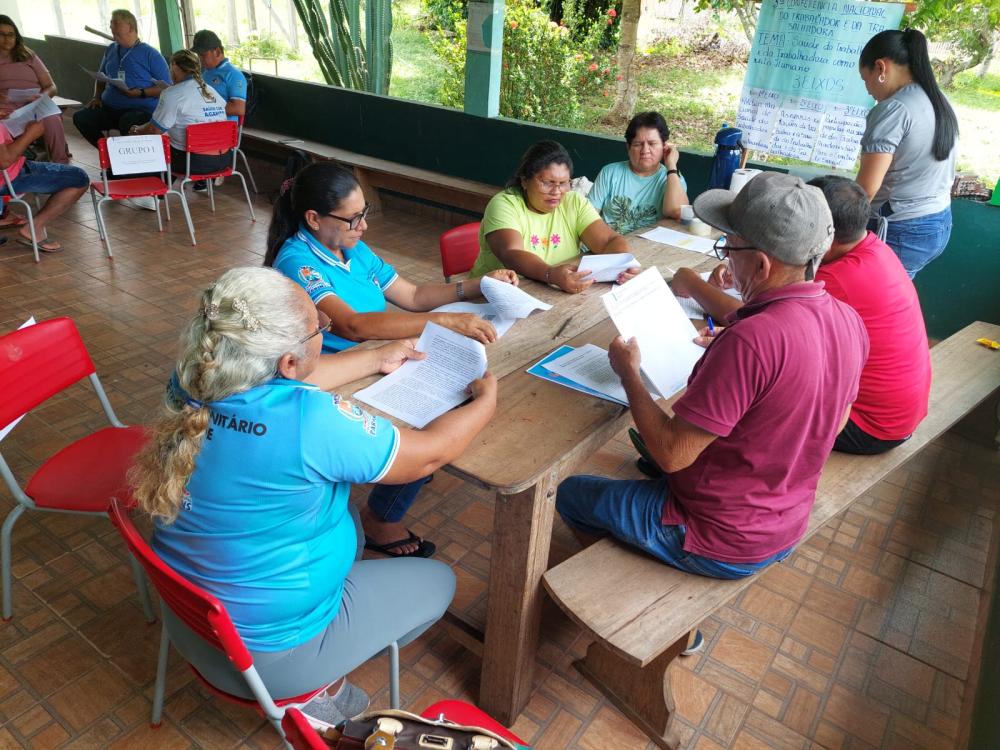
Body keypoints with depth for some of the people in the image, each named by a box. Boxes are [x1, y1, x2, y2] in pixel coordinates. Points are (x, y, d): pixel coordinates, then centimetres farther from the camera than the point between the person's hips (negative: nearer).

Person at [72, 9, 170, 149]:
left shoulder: (150, 54, -2)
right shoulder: (110, 49, 18)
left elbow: (166, 87, -8)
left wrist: (140, 93, -19)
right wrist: (97, 97, 12)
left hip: (141, 110, -6)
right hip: (109, 108, 6)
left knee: (127, 122, -39)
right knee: (80, 117, -16)